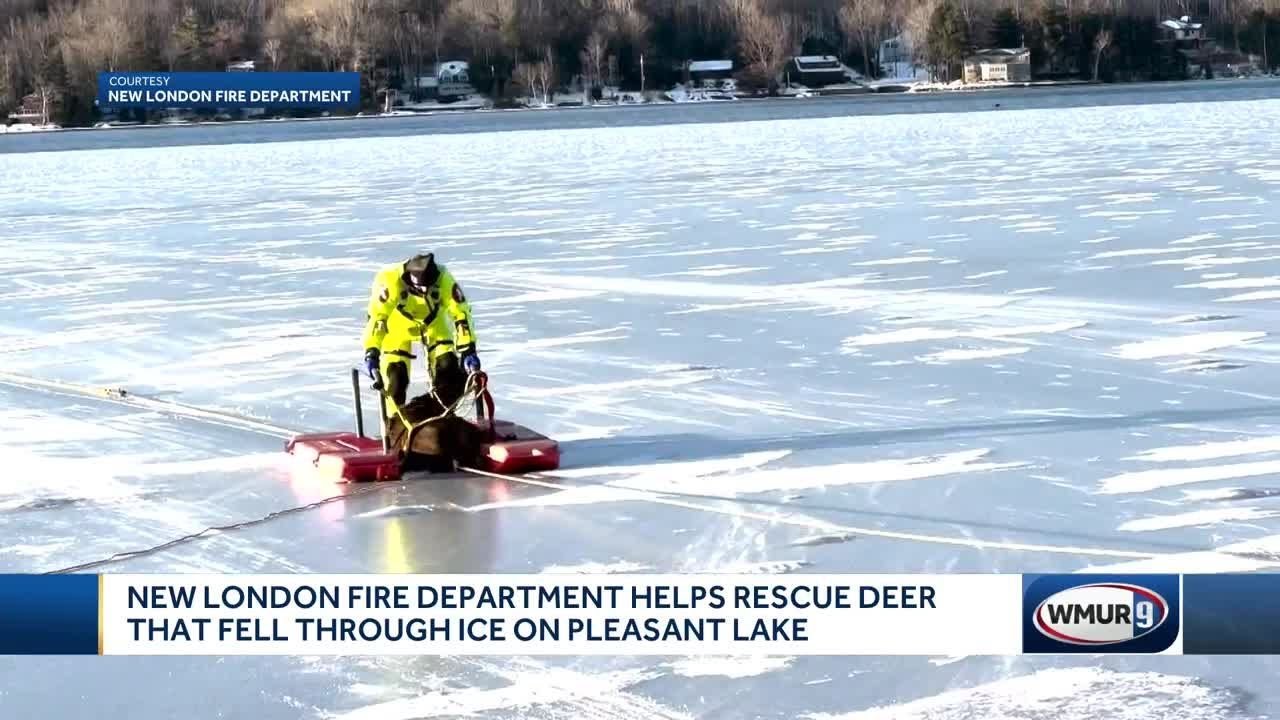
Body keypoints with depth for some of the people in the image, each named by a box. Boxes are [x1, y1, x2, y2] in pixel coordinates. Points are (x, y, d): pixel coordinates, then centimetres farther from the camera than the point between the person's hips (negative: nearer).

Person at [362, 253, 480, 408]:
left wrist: (468, 350, -30)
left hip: (434, 321, 1)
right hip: (399, 323, -1)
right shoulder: (390, 280, -37)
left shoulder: (443, 279, -32)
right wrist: (372, 352, -35)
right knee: (395, 373, -10)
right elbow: (376, 316, -32)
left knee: (447, 366, -12)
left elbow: (461, 314, -27)